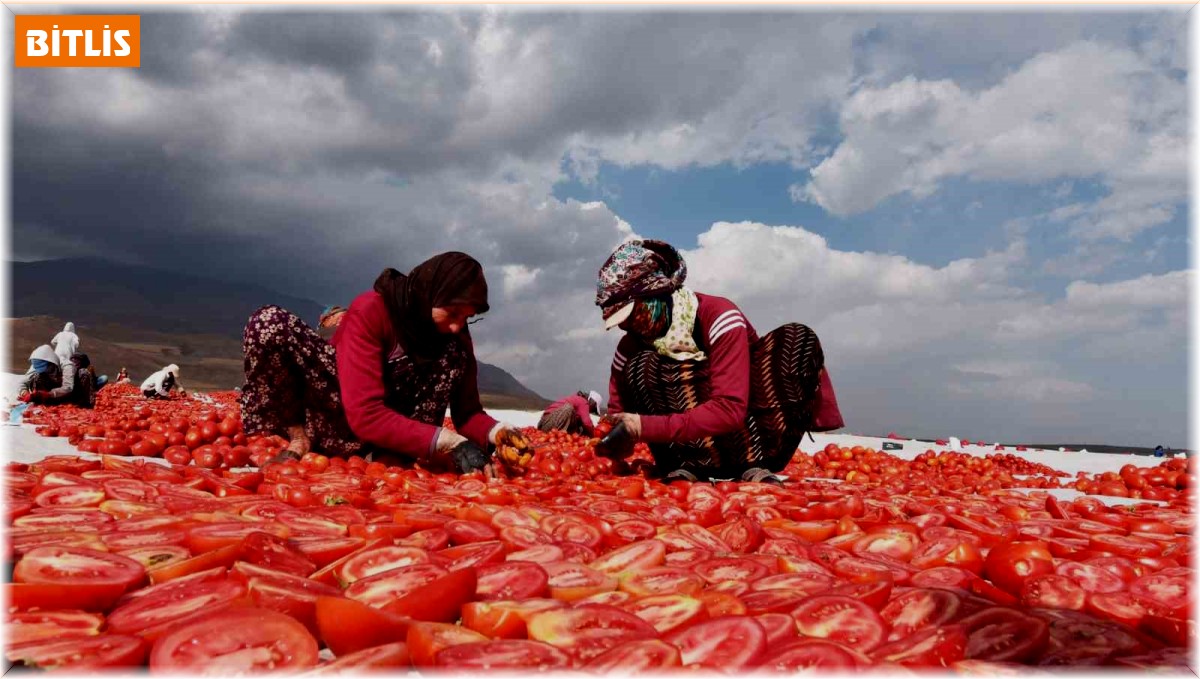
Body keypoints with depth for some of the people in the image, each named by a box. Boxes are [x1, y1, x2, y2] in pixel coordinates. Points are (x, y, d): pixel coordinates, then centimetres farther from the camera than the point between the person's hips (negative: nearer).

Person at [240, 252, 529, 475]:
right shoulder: (370, 311, -24)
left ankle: (390, 453, -24)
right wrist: (450, 443, -40)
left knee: (453, 355, -20)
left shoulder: (456, 336, -9)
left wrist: (496, 433, -29)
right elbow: (364, 415, -33)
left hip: (393, 421, 3)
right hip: (331, 417, -3)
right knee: (270, 322, -28)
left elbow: (467, 411, -6)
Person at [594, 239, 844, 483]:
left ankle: (755, 465, -25)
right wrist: (613, 438, -24)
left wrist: (649, 427, -35)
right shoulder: (631, 346, -5)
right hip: (698, 450, 2)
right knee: (640, 364, -22)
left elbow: (730, 409, -29)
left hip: (753, 441, -1)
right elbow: (618, 414, 1)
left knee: (797, 339, -24)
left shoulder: (718, 317, -19)